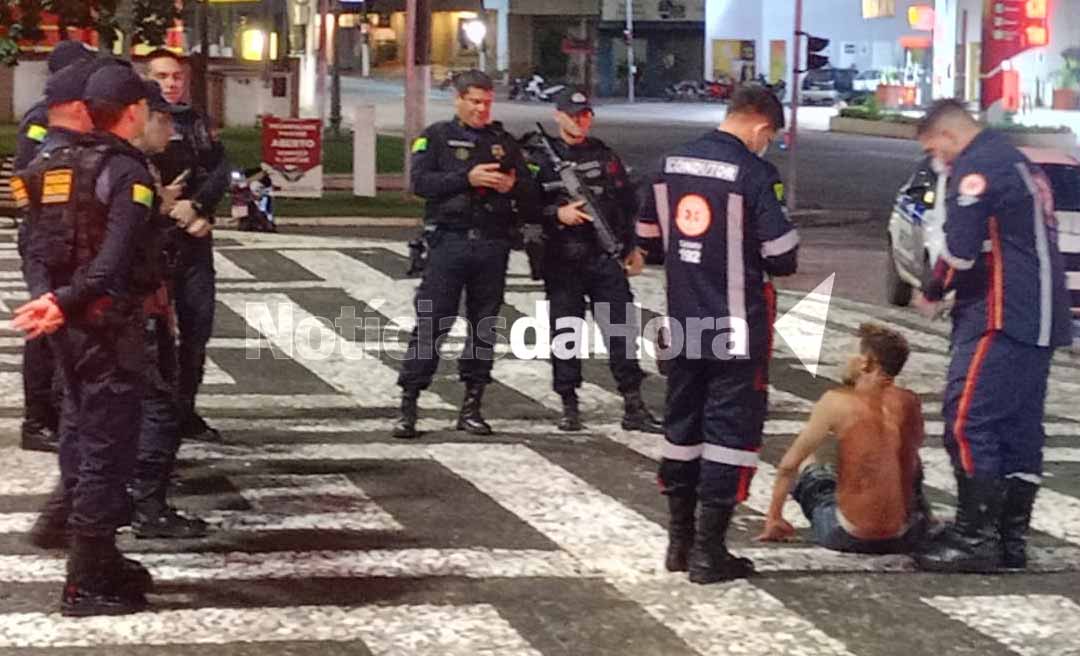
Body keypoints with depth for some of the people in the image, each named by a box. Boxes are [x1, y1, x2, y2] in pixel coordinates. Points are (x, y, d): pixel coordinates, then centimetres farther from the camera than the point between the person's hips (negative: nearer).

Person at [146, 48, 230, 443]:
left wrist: (194, 206, -11)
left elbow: (219, 172, 6)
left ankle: (185, 411, 16)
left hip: (194, 240, 6)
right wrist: (175, 214, -11)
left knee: (198, 324, 6)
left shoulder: (197, 123, 16)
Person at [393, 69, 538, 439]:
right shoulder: (436, 137, 7)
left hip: (493, 246, 4)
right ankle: (408, 406, -5)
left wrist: (512, 186, -8)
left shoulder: (503, 142, 16)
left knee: (485, 325, 5)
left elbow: (530, 195, 15)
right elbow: (420, 182, -7)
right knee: (430, 324, -7)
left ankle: (472, 407, 13)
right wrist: (467, 178, -16)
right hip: (449, 239, -4)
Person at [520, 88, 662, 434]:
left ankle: (634, 407, 2)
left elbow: (628, 202, 19)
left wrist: (632, 246, 16)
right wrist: (557, 214, -19)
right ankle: (569, 407, 13)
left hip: (606, 256, 3)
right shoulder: (540, 158, 0)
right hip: (562, 261, -3)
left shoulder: (605, 156, 13)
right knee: (565, 332, 2)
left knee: (622, 328, -1)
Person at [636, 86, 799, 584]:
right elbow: (781, 256, -15)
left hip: (683, 320, 6)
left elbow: (648, 236, 15)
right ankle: (709, 551, 1)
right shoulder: (753, 173, -15)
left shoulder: (673, 163, 5)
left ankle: (680, 541, 24)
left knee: (682, 425, 16)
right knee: (731, 429, 1)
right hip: (737, 327, -6)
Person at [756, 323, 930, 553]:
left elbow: (788, 465, 0)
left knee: (805, 463, 23)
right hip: (905, 538, 3)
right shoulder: (911, 402, 2)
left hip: (848, 537, -3)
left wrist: (773, 518, 13)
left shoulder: (836, 402, -7)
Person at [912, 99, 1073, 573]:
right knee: (1020, 427, 10)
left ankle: (974, 538, -11)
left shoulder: (977, 167, -10)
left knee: (968, 420, -9)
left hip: (1000, 319, -10)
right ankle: (1011, 539, 13)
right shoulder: (1017, 162, 20)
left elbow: (961, 250, -17)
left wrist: (931, 291, 1)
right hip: (1039, 320, 10)